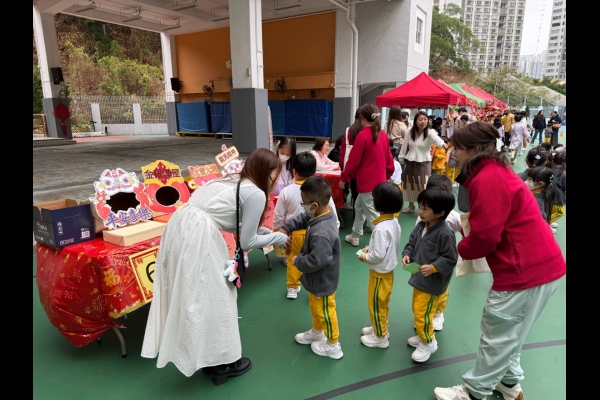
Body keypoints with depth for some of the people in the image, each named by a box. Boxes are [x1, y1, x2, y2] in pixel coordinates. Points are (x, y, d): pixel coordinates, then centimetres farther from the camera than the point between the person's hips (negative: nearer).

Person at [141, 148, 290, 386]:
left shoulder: (234, 181, 20)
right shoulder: (256, 194, -6)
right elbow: (246, 242, -2)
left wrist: (264, 231, 24)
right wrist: (277, 238, 11)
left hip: (181, 226, 9)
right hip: (197, 236, -9)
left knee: (192, 295, 20)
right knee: (214, 296, 8)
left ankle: (205, 356, 38)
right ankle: (222, 362, 27)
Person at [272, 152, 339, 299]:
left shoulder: (286, 191, -11)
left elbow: (278, 216, -3)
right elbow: (332, 213, -3)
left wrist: (277, 232, 13)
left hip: (294, 233, 1)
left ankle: (292, 288, 35)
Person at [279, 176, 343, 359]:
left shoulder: (321, 234, -40)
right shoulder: (324, 212, -10)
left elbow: (316, 261, -36)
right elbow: (303, 218, 8)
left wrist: (297, 261, -19)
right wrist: (286, 227, -2)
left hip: (323, 281, -9)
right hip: (317, 278, 9)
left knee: (324, 311, 14)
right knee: (315, 307, 29)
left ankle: (333, 346, 36)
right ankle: (317, 332, 54)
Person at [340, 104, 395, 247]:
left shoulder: (363, 135, -17)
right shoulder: (383, 135, 4)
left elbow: (353, 160, -13)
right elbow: (388, 158, 12)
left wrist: (344, 178, -1)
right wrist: (387, 175, 26)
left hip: (367, 181, -8)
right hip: (379, 180, 8)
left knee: (372, 214, -1)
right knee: (359, 207, 23)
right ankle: (355, 236, 35)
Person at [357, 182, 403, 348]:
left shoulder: (381, 228, -31)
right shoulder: (394, 222, -2)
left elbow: (378, 255, -30)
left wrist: (365, 257, -13)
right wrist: (371, 247, 6)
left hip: (379, 273, -9)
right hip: (388, 271, 9)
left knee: (376, 304, 10)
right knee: (382, 303, 25)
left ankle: (380, 337, 26)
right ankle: (380, 328, 43)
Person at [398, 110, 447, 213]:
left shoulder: (430, 133, -13)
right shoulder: (410, 132, -1)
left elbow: (436, 139, -35)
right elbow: (405, 146, 7)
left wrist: (442, 144, -57)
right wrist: (401, 160, 7)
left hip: (423, 163, -4)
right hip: (410, 162, 4)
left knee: (423, 186, -3)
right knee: (409, 184, 14)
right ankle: (411, 205, 33)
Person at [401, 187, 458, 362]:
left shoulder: (445, 234, -25)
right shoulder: (420, 226, -2)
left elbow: (450, 259, -20)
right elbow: (411, 243, 9)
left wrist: (433, 268, -29)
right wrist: (407, 254, -9)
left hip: (432, 282, -8)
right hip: (418, 278, 8)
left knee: (422, 314, 2)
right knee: (417, 310, 23)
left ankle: (428, 343, 26)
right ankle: (422, 336, 45)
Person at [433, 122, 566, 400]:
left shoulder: (487, 179, -22)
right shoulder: (496, 171, 11)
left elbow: (485, 237, -21)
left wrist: (461, 250, -3)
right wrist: (468, 222, 2)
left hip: (525, 269, -10)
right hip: (538, 263, 10)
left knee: (497, 334, 5)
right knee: (508, 331, 24)